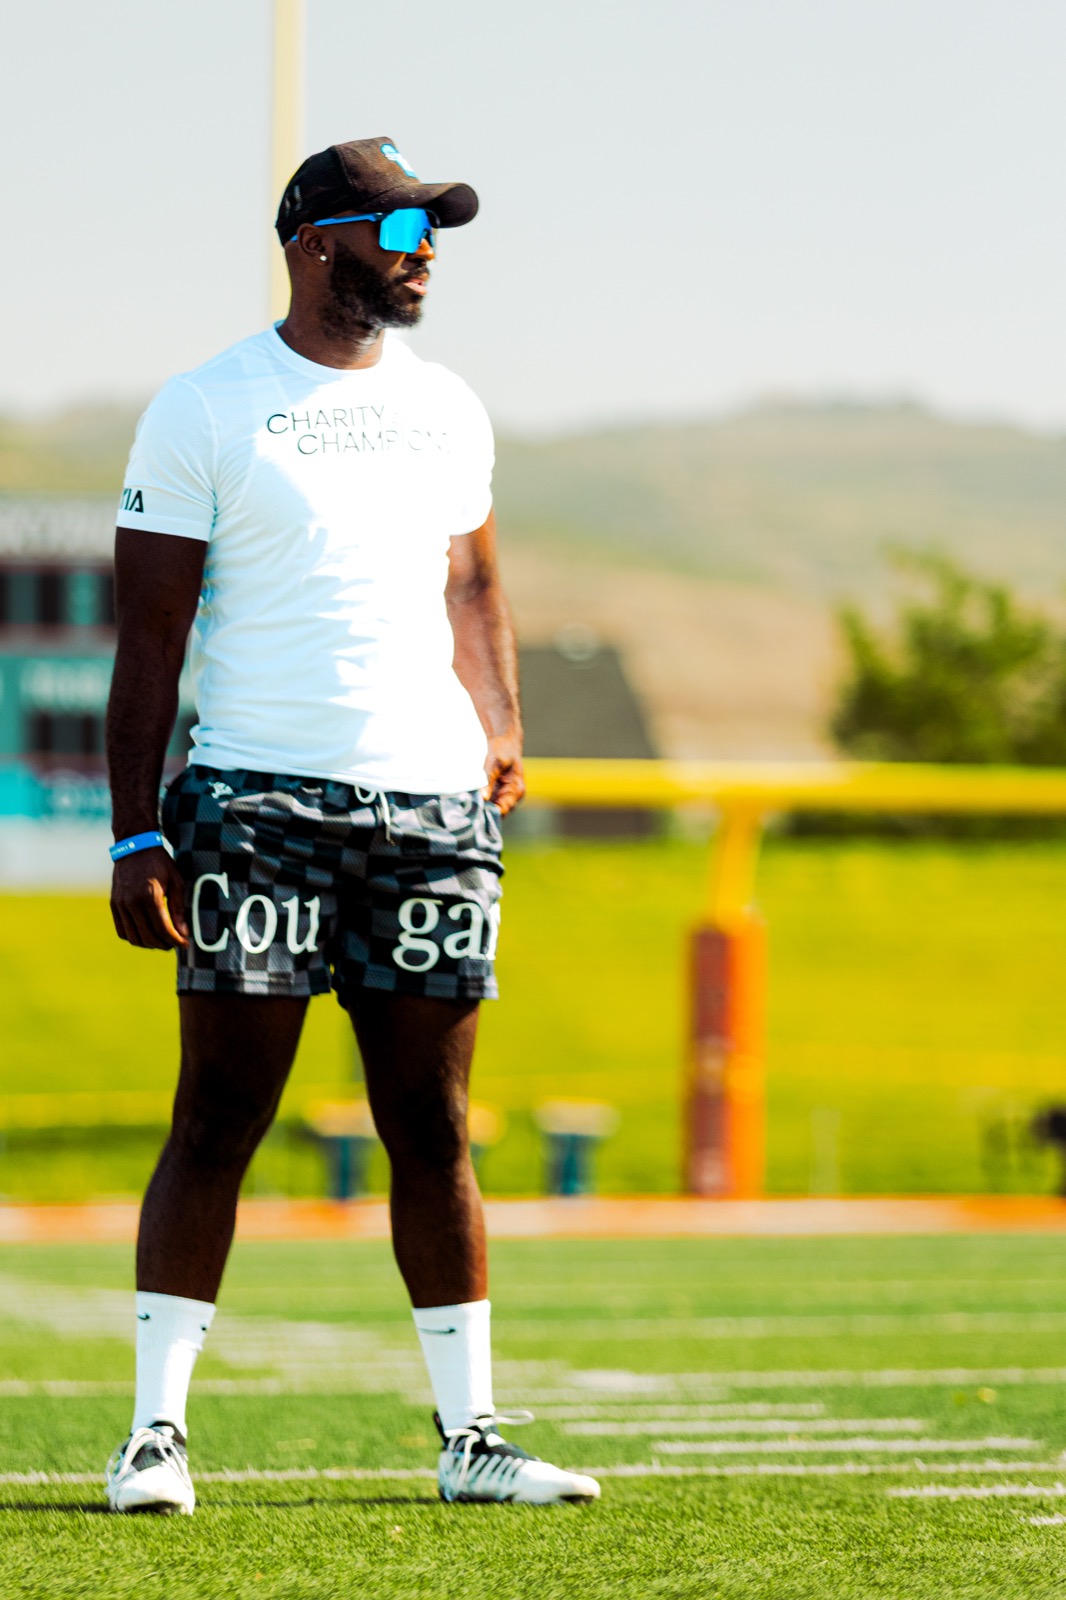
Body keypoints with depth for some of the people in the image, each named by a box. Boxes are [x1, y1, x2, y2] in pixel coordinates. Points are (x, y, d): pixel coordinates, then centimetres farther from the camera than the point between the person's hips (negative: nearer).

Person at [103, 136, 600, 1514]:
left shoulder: (447, 411, 14)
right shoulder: (203, 414, -2)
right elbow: (150, 638, -3)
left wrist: (499, 731, 10)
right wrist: (136, 836, -9)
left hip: (431, 806, 5)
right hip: (257, 805, -4)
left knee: (432, 1129, 6)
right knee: (218, 1121, -5)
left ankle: (468, 1437, 11)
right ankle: (155, 1430, 0)